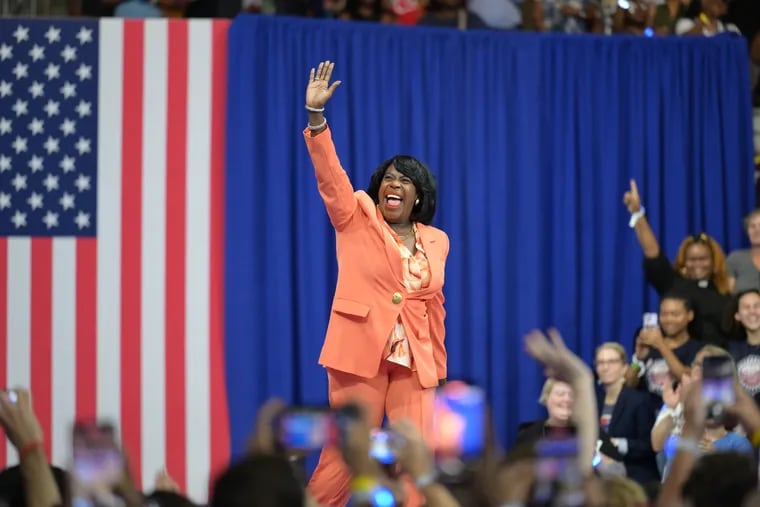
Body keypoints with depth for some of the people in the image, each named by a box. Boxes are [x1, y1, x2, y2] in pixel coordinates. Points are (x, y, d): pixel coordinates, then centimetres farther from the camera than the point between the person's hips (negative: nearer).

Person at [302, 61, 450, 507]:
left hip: (414, 362, 3)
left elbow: (434, 307, 16)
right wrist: (316, 115, -24)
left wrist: (439, 370, 15)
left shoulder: (436, 241, 12)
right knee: (344, 455, -1)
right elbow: (329, 174, -10)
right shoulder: (356, 217, 4)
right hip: (360, 352, -3)